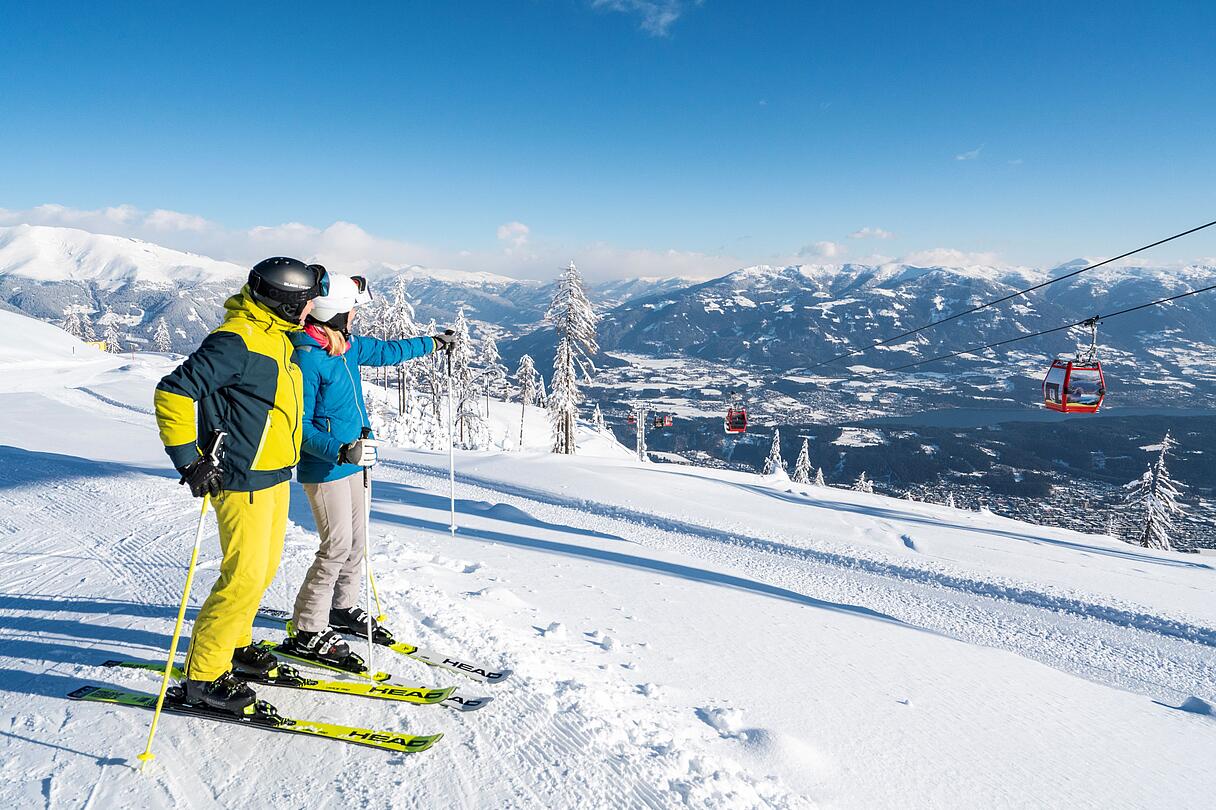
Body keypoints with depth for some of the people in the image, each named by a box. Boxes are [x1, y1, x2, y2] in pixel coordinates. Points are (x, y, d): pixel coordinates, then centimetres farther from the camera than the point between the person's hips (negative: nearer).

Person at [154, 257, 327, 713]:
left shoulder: (276, 335, 10)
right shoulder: (236, 341, -20)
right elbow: (173, 392, -23)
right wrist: (188, 460, -25)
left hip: (273, 476, 10)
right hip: (243, 482, -10)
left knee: (264, 568, 18)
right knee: (245, 577, -5)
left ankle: (232, 643, 37)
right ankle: (203, 675, 9)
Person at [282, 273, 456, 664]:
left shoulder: (348, 345, 7)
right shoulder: (306, 357, -19)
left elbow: (385, 351, 27)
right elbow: (299, 426, -19)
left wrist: (432, 343, 35)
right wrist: (340, 451, -32)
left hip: (355, 461, 9)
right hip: (325, 467, -9)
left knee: (356, 540, 15)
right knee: (338, 546, -8)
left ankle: (343, 607, 33)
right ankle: (305, 632, 5)